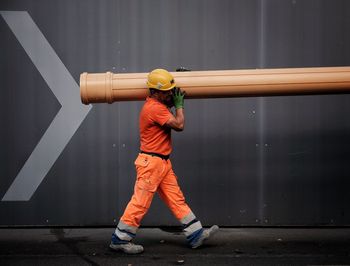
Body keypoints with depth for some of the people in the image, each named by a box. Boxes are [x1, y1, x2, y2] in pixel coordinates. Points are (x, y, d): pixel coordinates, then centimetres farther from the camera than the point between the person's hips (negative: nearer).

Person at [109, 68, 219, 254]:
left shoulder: (159, 104, 12)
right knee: (140, 204, -3)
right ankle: (119, 240, 9)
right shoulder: (154, 108, -19)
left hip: (163, 163, 10)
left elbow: (170, 101, 35)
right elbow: (179, 125, -21)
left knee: (177, 199, 10)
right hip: (151, 162, -10)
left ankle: (196, 235, 14)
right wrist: (179, 104, -7)